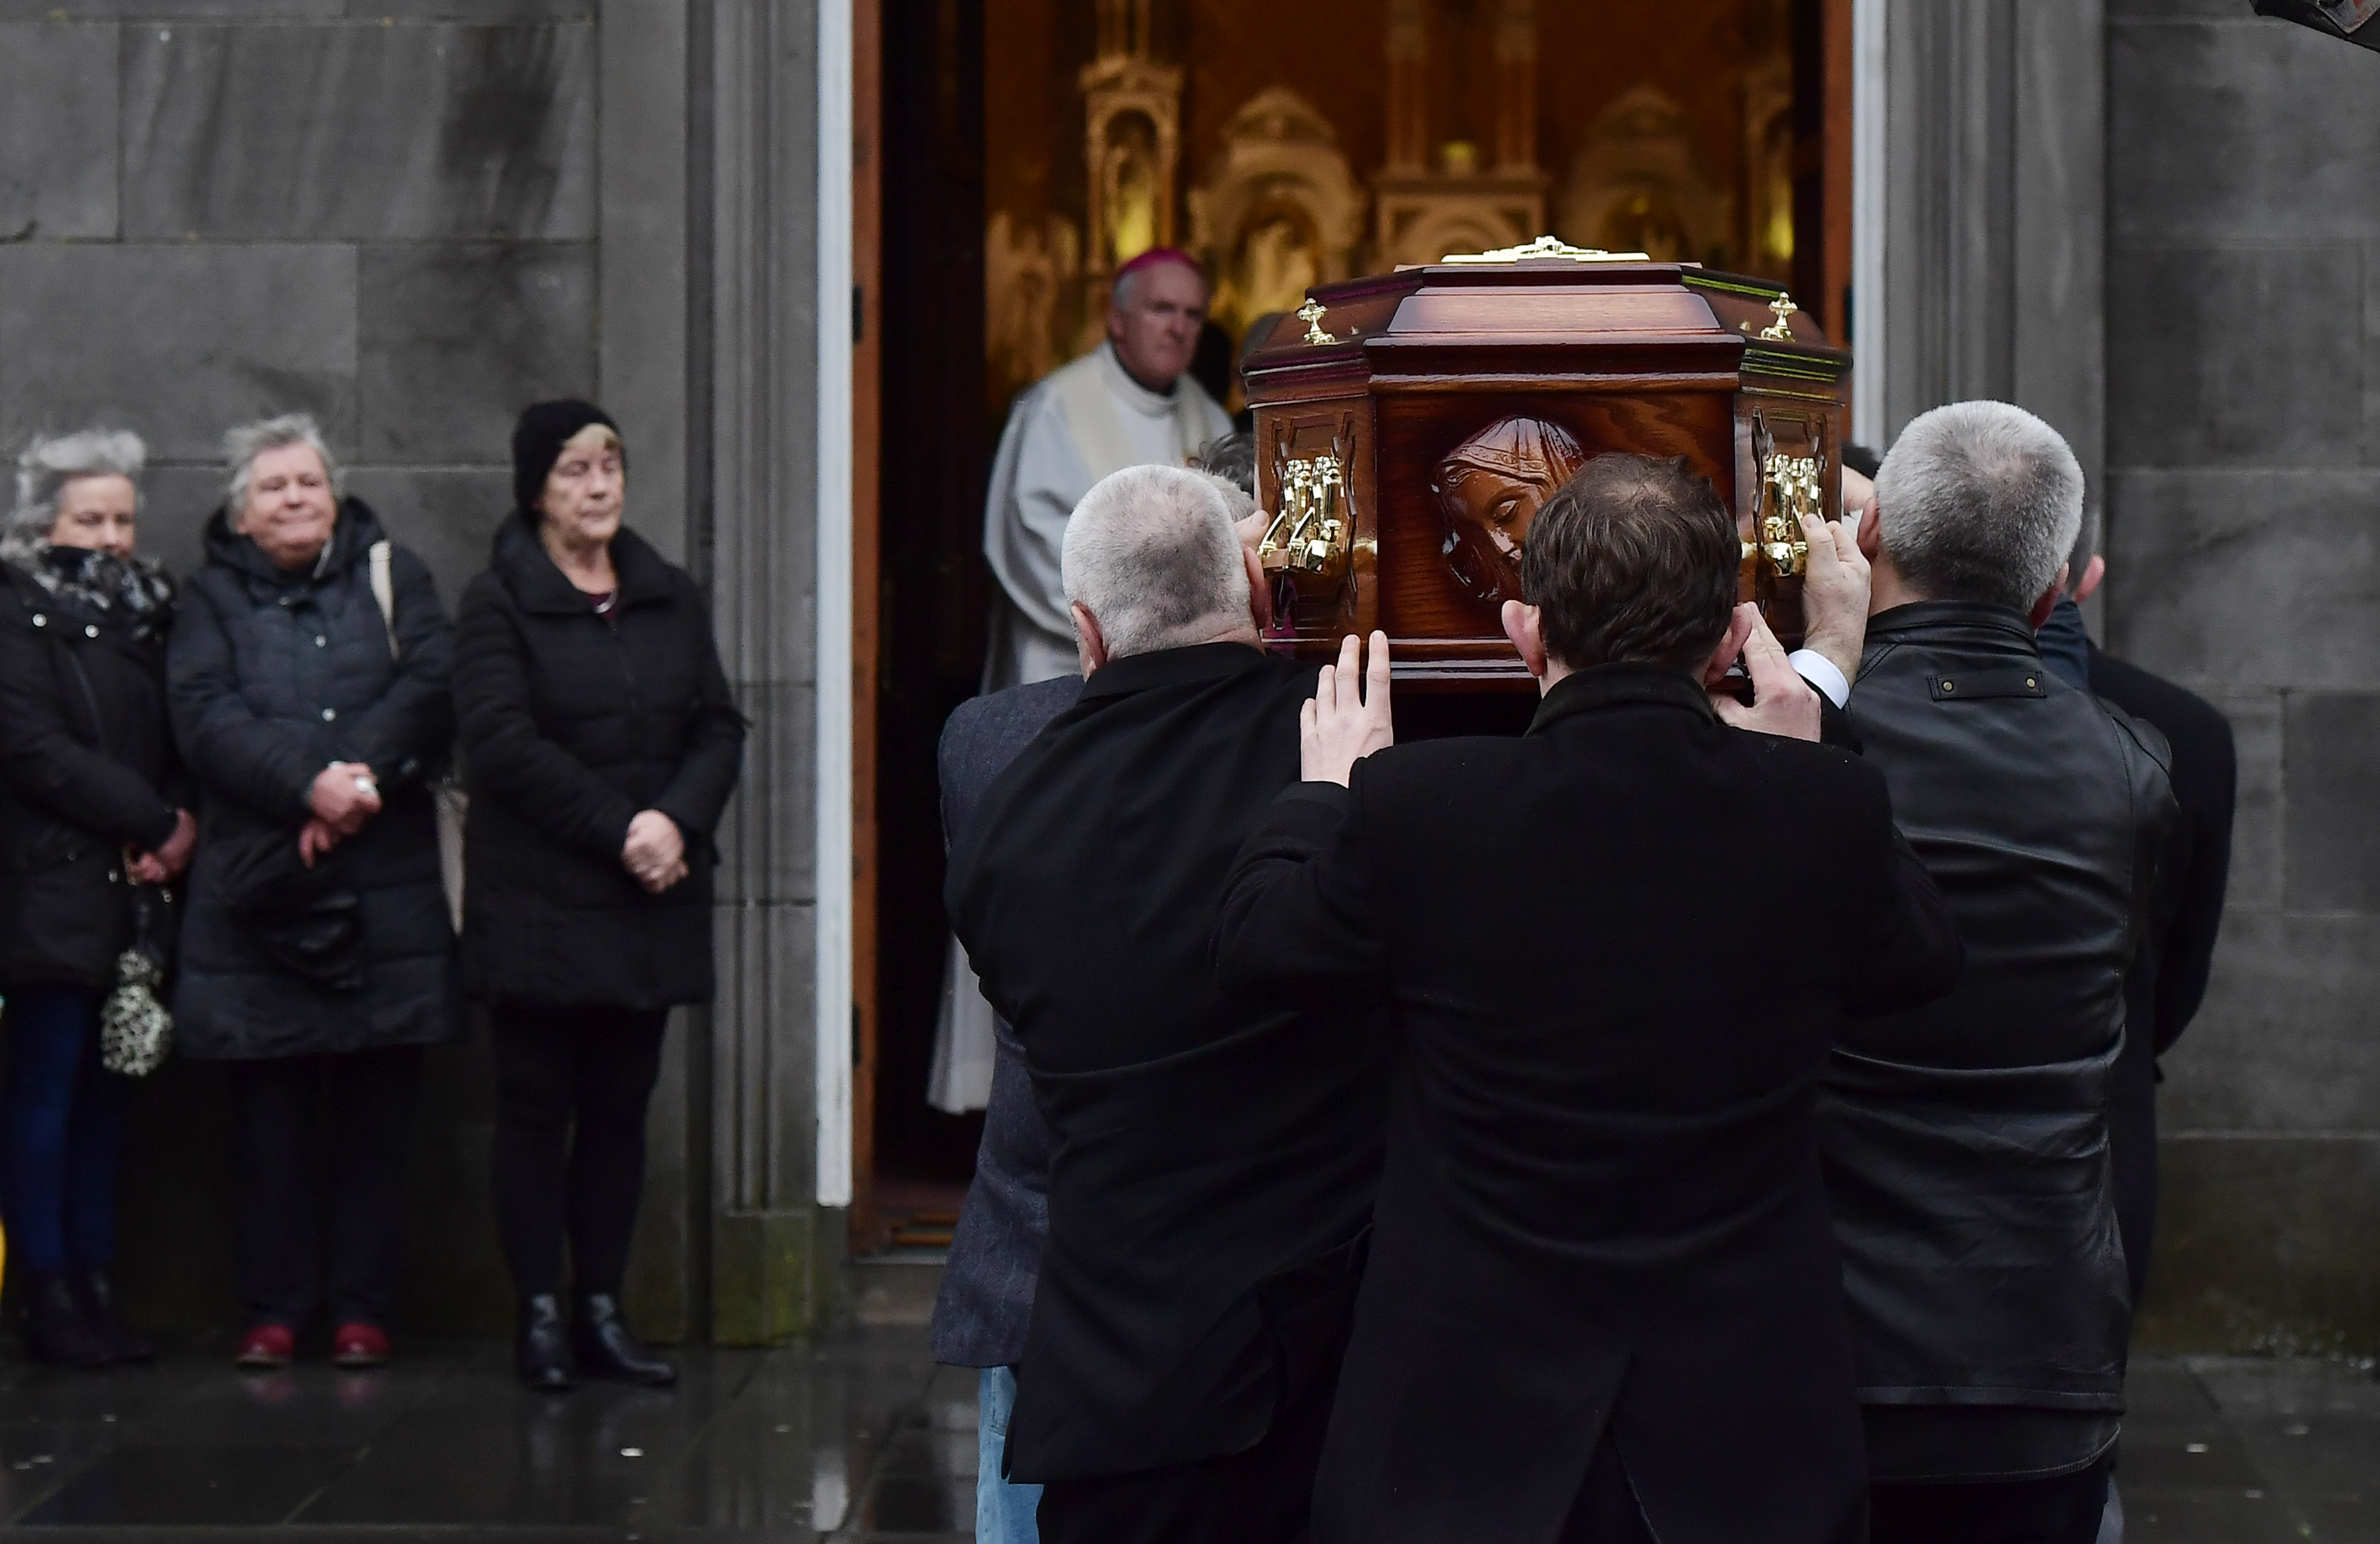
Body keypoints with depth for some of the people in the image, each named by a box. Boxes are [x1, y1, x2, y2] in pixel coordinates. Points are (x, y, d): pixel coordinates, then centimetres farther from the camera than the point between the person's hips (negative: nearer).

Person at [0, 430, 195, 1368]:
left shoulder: (145, 613, 15)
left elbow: (175, 743, 14)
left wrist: (180, 829, -6)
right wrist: (155, 821, -12)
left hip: (133, 892, 6)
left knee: (102, 1096, 5)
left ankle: (96, 1291, 6)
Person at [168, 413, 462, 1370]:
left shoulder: (390, 577, 14)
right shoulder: (213, 602, 12)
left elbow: (430, 688, -2)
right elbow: (205, 719, -5)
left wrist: (358, 777, -16)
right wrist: (310, 783, -19)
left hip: (387, 889, 0)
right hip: (256, 890, 0)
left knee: (377, 1108, 1)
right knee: (271, 1112, 1)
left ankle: (363, 1307, 7)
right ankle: (274, 1308, 8)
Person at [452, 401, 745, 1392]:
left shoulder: (669, 598, 13)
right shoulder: (499, 604, -3)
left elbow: (719, 728, 9)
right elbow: (504, 744, -13)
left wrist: (677, 820, -11)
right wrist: (617, 828, -16)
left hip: (649, 902, 5)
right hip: (539, 900, -5)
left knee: (621, 1108, 6)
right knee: (538, 1109, -1)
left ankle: (602, 1312, 11)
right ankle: (540, 1315, 3)